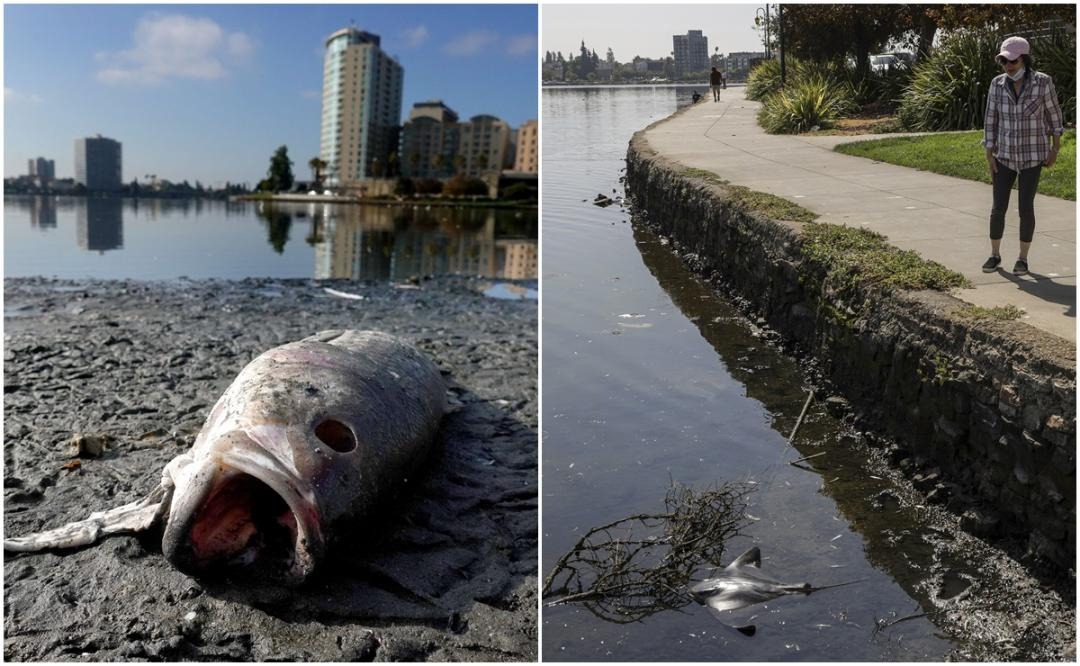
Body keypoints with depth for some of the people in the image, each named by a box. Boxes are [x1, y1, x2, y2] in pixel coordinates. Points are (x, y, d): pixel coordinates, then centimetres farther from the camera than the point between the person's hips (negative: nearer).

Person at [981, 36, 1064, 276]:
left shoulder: (1043, 81, -13)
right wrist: (989, 155, -4)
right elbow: (991, 120, 0)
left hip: (1033, 155, -2)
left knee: (1025, 208, -2)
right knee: (998, 207, 2)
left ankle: (1023, 258, 14)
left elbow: (1053, 113, -1)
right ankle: (995, 255, 20)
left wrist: (1055, 149, 1)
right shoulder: (998, 84, -6)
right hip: (1005, 154, 3)